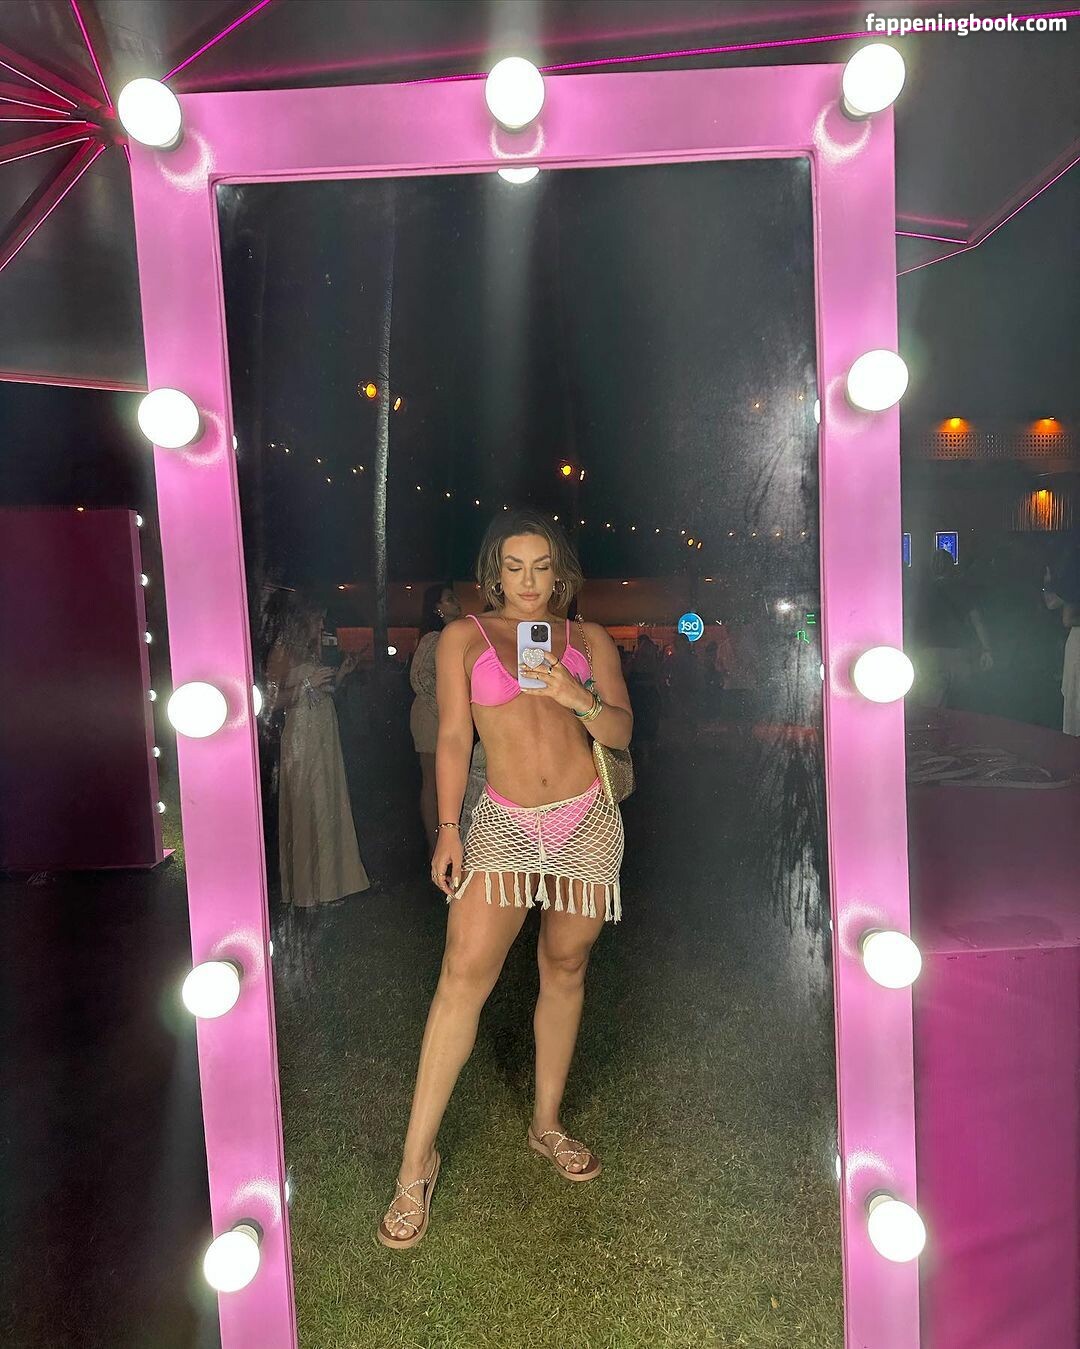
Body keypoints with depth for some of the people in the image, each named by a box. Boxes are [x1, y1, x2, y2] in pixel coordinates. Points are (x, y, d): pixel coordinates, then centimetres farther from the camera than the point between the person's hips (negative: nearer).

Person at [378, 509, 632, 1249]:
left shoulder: (589, 639, 7)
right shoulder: (465, 637, 3)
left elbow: (621, 732, 2)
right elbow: (453, 738, 1)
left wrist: (579, 698, -18)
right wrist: (448, 829, -5)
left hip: (587, 820, 2)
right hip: (505, 821, -2)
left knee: (565, 967, 10)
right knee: (466, 970, -12)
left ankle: (547, 1123, 31)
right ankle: (419, 1156, 3)